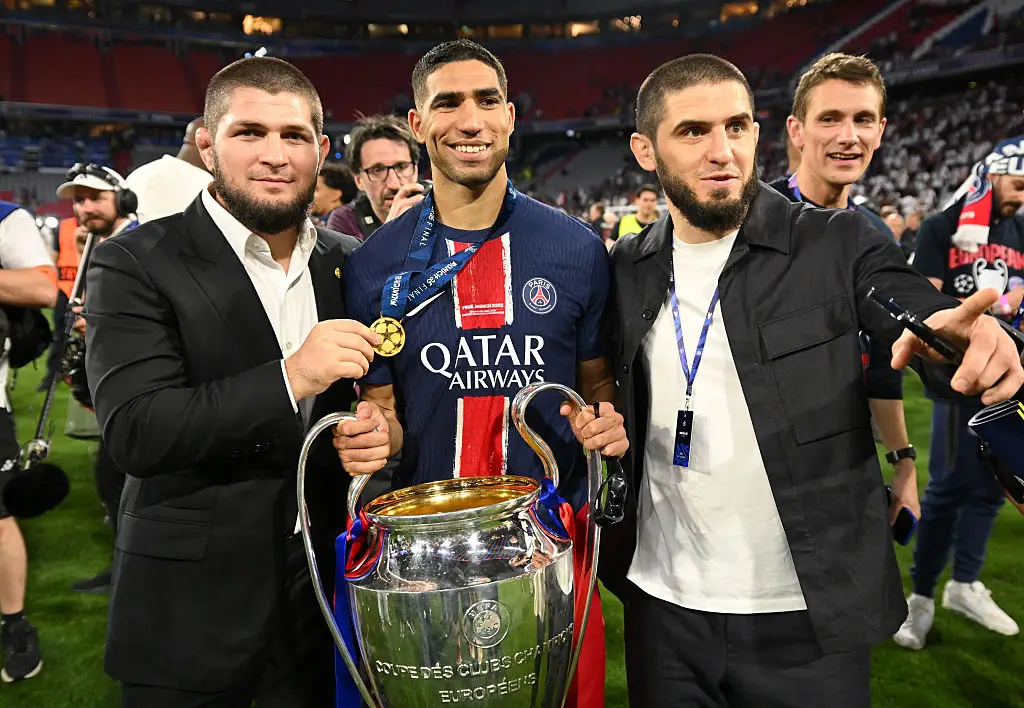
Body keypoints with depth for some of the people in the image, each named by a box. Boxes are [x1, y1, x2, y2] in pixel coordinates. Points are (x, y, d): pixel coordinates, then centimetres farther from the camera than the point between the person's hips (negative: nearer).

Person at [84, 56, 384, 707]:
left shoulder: (347, 261, 3)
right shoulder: (136, 264, -11)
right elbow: (135, 434, -20)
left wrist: (376, 428, -10)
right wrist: (288, 378, -29)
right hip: (190, 605, -3)